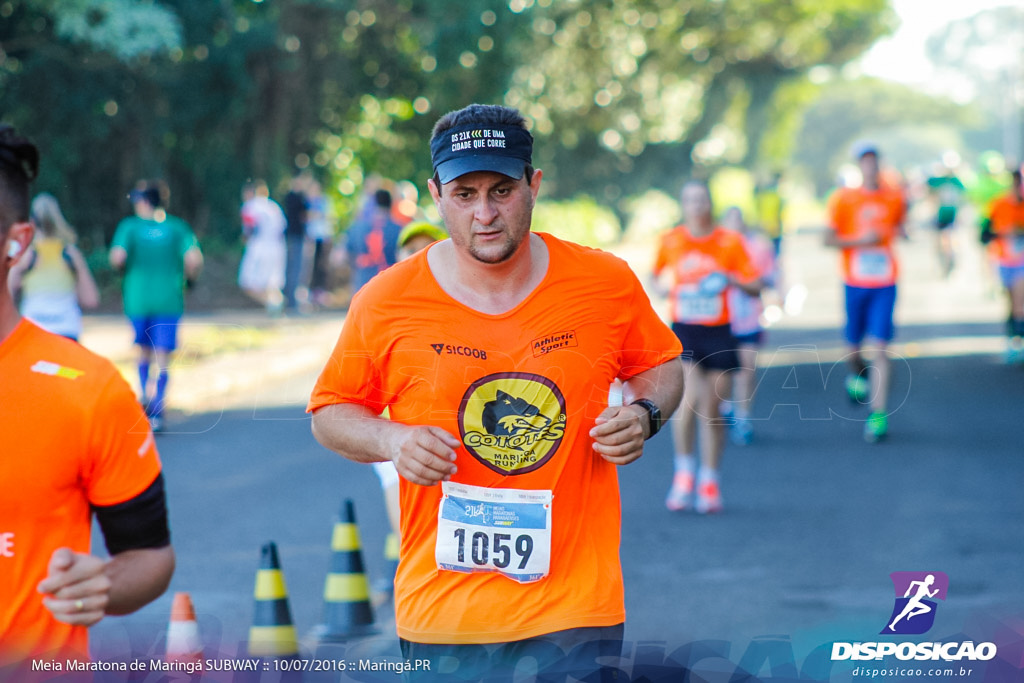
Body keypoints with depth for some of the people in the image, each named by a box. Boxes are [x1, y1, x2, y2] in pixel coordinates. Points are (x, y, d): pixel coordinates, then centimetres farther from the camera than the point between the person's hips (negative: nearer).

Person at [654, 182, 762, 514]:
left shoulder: (731, 242, -1)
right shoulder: (671, 241, 2)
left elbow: (755, 288, 1)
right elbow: (656, 273, 21)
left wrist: (731, 280, -18)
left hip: (718, 334, 1)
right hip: (683, 330, 0)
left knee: (712, 408, 3)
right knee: (688, 397, -20)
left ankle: (709, 482, 16)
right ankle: (684, 470, -3)